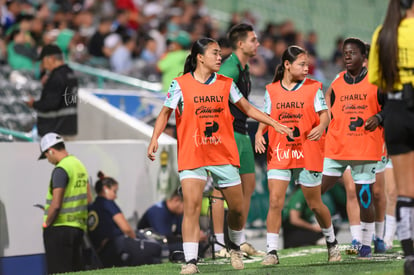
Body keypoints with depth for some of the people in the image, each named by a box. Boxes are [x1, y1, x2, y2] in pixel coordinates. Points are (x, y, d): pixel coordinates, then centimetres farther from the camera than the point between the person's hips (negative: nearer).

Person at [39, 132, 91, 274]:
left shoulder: (61, 169, -15)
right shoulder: (80, 165, 13)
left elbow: (56, 204, -20)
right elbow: (89, 199, 20)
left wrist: (46, 224, -8)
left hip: (60, 229, -9)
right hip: (79, 227, 9)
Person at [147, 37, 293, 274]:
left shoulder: (226, 83, 6)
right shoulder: (181, 84, -2)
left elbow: (247, 108, 15)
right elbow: (166, 113, 4)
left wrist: (274, 123, 11)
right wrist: (155, 138, -10)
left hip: (224, 154, 3)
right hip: (192, 155, -3)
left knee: (237, 208, 7)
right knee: (192, 207, -15)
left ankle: (235, 246, 35)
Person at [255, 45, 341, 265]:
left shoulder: (313, 88, 1)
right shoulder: (271, 90, 5)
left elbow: (324, 113, -1)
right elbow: (266, 117, 11)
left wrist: (321, 126, -23)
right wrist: (259, 134, -8)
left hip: (308, 153, -1)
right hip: (278, 154, 1)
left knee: (315, 204, 9)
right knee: (275, 201, -11)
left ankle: (332, 242, 32)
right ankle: (272, 251, -7)